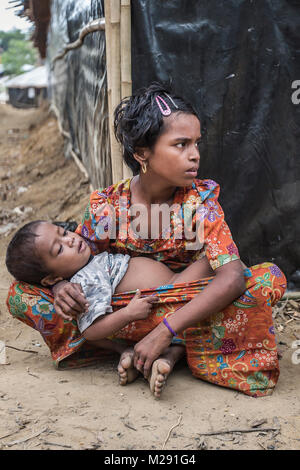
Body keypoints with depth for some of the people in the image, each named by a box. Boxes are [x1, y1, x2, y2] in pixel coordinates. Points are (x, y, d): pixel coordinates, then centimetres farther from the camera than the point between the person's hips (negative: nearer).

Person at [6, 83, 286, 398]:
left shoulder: (201, 200, -15)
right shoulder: (106, 206, -11)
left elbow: (231, 277, -27)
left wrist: (165, 331, -35)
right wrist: (60, 286, -25)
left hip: (186, 309, -1)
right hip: (122, 313, 2)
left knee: (269, 278, -25)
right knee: (21, 295, -14)